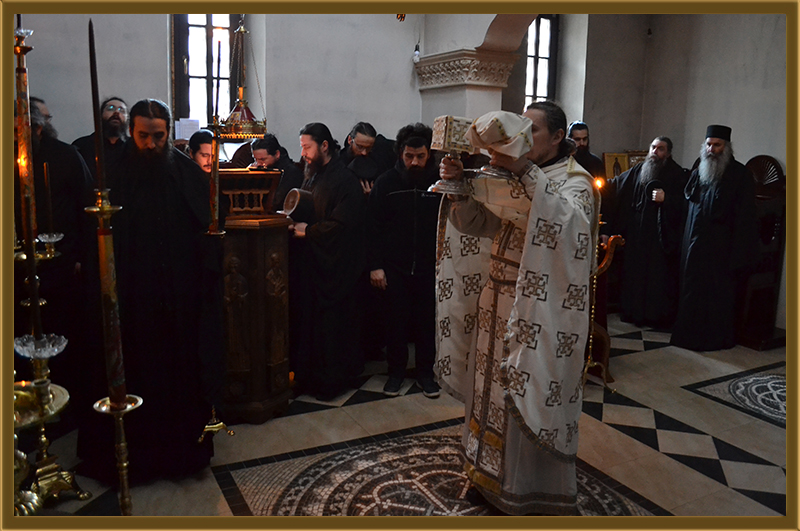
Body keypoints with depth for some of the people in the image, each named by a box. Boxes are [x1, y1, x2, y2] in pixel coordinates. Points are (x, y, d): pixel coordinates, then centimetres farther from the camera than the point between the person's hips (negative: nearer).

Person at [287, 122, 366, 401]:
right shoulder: (313, 177, 15)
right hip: (311, 263, 8)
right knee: (308, 318, 11)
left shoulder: (344, 181, -12)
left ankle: (331, 380, 13)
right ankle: (309, 374, 24)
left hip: (333, 267, -8)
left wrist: (308, 230, -14)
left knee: (331, 323, -1)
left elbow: (342, 225, -19)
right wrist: (295, 224, 6)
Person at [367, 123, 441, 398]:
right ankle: (396, 371, 26)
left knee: (427, 322, 9)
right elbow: (374, 227, -1)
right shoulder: (386, 182, -1)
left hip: (429, 268, 0)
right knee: (396, 321, 9)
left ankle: (425, 372, 25)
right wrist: (375, 265, -6)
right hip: (395, 268, 0)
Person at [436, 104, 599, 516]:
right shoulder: (509, 179, 13)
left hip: (538, 309, -6)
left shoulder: (575, 181, -6)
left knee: (531, 396, 3)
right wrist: (458, 185, -13)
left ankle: (536, 489, 24)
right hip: (499, 302, 6)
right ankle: (492, 474, 33)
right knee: (494, 388, 14)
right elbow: (474, 222, 3)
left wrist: (524, 172, -35)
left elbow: (567, 222, -29)